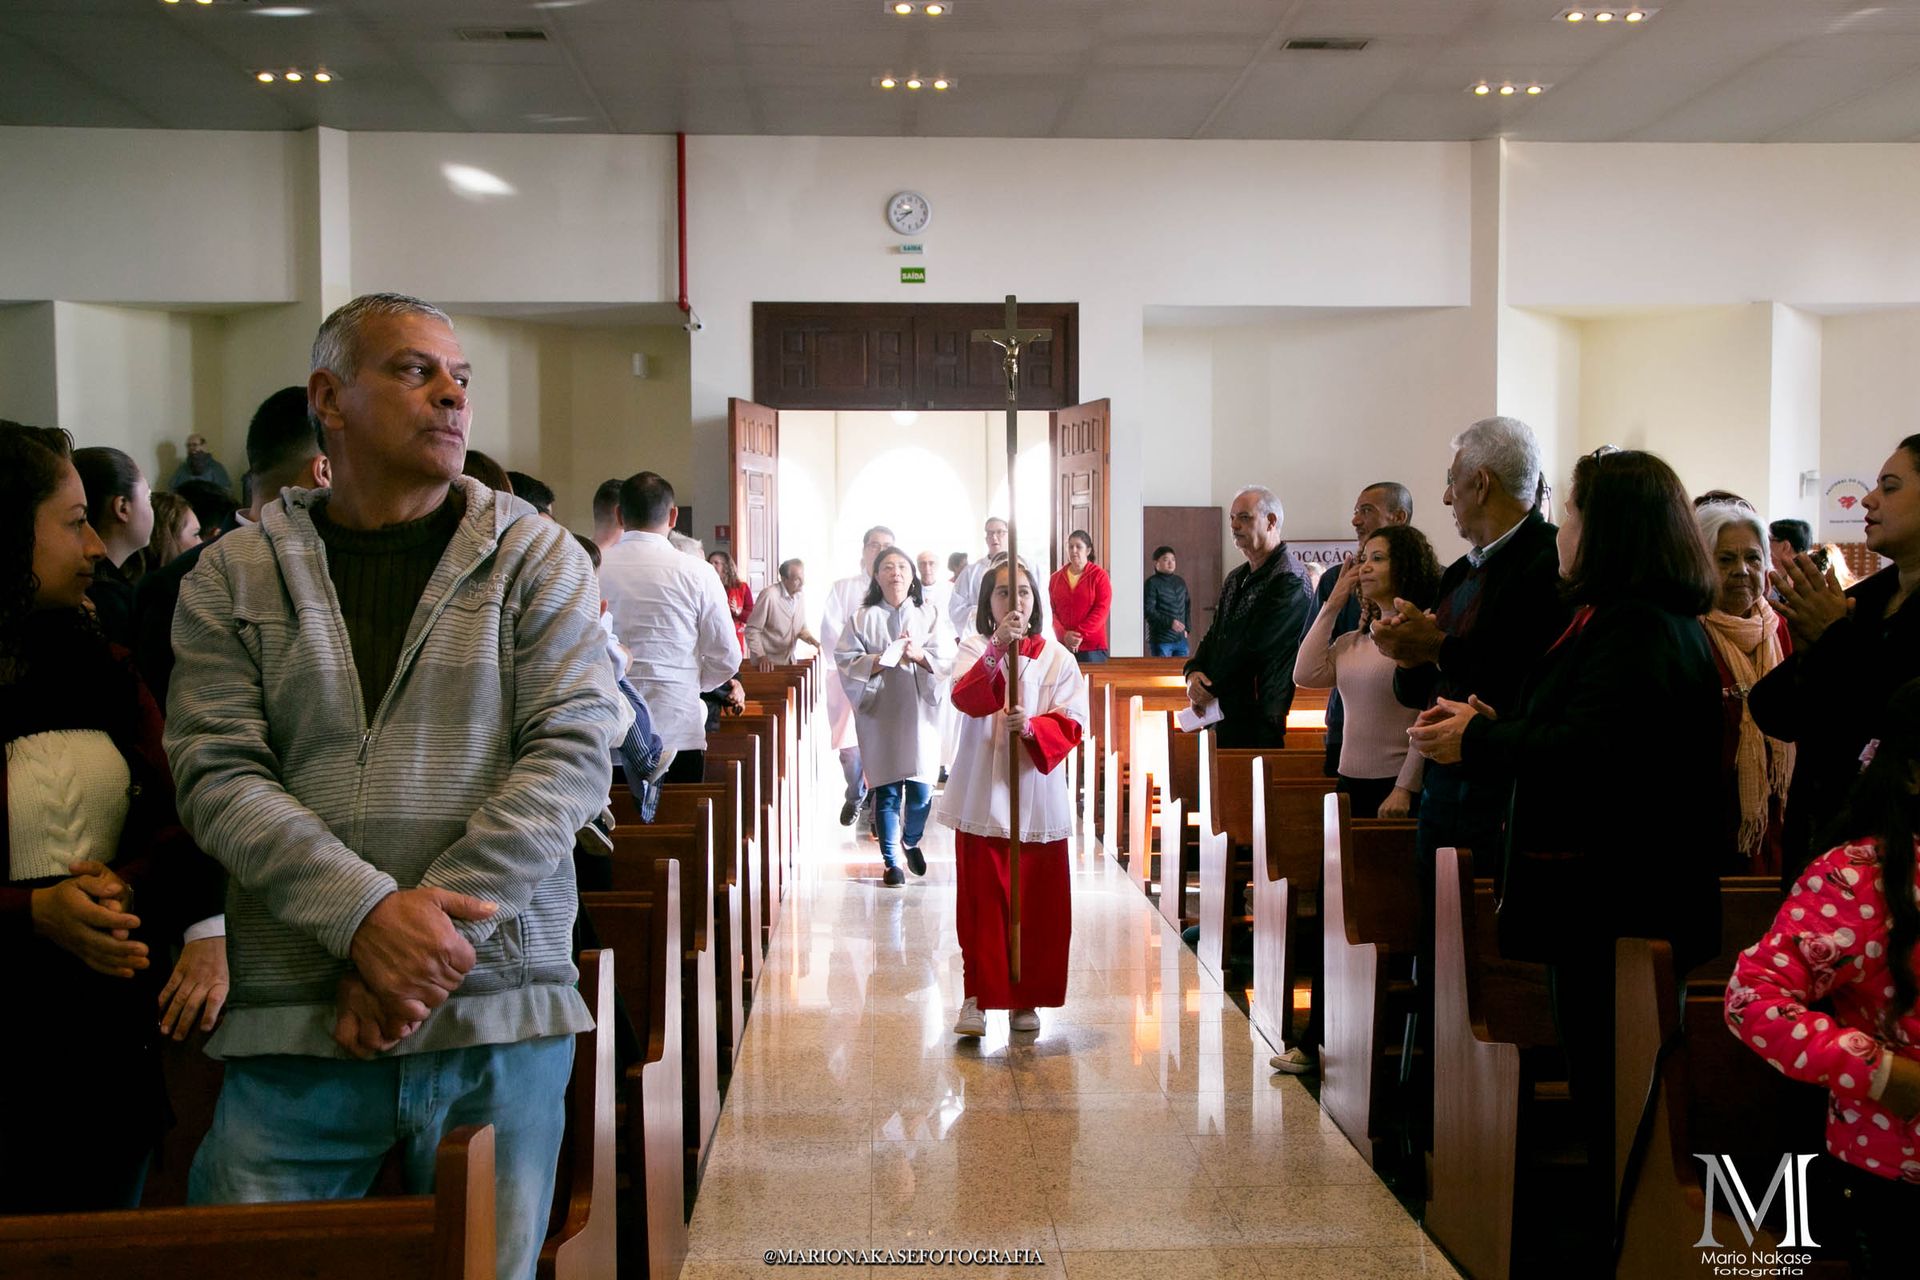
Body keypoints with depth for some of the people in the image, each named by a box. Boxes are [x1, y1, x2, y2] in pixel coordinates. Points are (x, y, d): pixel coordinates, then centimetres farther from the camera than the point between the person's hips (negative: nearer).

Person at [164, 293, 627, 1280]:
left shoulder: (538, 558, 5)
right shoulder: (233, 576, 7)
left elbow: (573, 752, -4)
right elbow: (217, 775, -2)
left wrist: (433, 920, -14)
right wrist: (364, 914, -17)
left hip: (500, 1014, 0)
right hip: (293, 1023, 0)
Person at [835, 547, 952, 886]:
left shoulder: (929, 615, 9)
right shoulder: (862, 618, 5)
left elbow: (946, 659, 2)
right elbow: (845, 661, -2)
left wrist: (918, 655, -16)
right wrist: (881, 660, -15)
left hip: (919, 714, 1)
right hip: (880, 714, -1)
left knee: (921, 789, -1)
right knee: (887, 790, -2)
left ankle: (911, 841, 29)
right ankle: (891, 861, 9)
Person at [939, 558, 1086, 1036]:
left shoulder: (1055, 656, 5)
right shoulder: (975, 648, 3)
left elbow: (1072, 722, -3)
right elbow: (965, 697, -18)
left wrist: (1032, 726, -22)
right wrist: (997, 648, -32)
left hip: (1037, 793, 1)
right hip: (982, 794, -1)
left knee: (1038, 904, 6)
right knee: (982, 902, -1)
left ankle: (1027, 998, 18)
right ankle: (978, 996, 6)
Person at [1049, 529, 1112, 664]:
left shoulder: (1099, 575, 3)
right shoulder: (1056, 578, 12)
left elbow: (1102, 609, -6)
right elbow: (1051, 611, 6)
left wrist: (1080, 634, -15)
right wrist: (1064, 635, -11)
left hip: (1092, 646, -3)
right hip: (1062, 646, 3)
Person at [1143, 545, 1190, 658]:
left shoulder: (1180, 582, 13)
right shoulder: (1152, 583, -7)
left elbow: (1187, 605, 23)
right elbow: (1148, 611, -15)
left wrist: (1187, 628, 13)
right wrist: (1170, 622, -22)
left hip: (1181, 639, 6)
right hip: (1161, 640, -6)